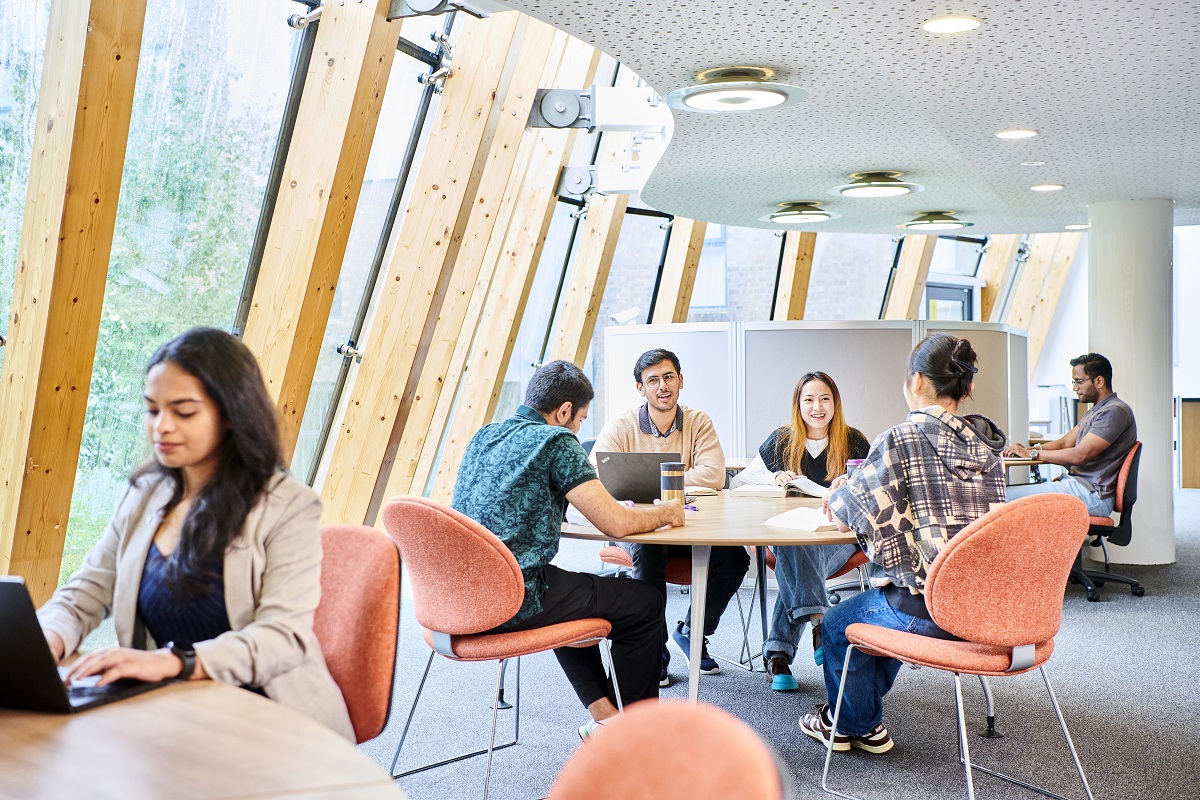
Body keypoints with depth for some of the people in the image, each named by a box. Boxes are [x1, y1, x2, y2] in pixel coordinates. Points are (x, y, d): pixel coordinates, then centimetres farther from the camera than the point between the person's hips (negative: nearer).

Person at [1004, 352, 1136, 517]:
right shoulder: (1095, 411, 23)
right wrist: (1030, 448, 3)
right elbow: (1064, 443, 20)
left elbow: (1080, 455, -19)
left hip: (1091, 494, -10)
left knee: (1007, 497, -20)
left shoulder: (1115, 411, -12)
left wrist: (1033, 453, -13)